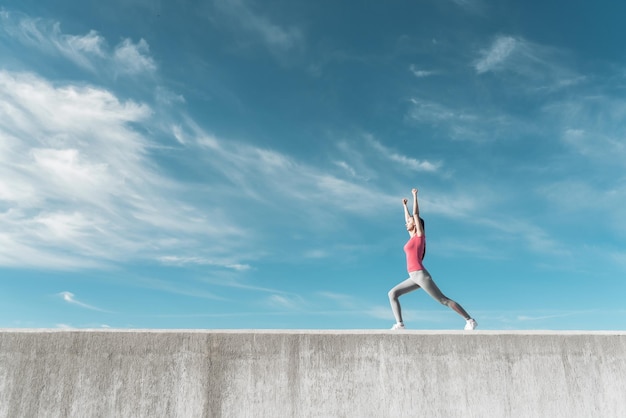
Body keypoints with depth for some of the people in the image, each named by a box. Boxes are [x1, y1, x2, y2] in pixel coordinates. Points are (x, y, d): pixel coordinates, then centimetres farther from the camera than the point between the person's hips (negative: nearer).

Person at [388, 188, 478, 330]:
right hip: (415, 277, 8)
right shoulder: (413, 237, 20)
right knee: (392, 293, 2)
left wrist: (415, 196, 7)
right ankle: (399, 324, -8)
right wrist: (405, 206, 46)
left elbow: (416, 214, 0)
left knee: (443, 300, -6)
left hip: (421, 275, -8)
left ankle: (470, 320, 2)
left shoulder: (420, 234, 1)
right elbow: (408, 218, 34)